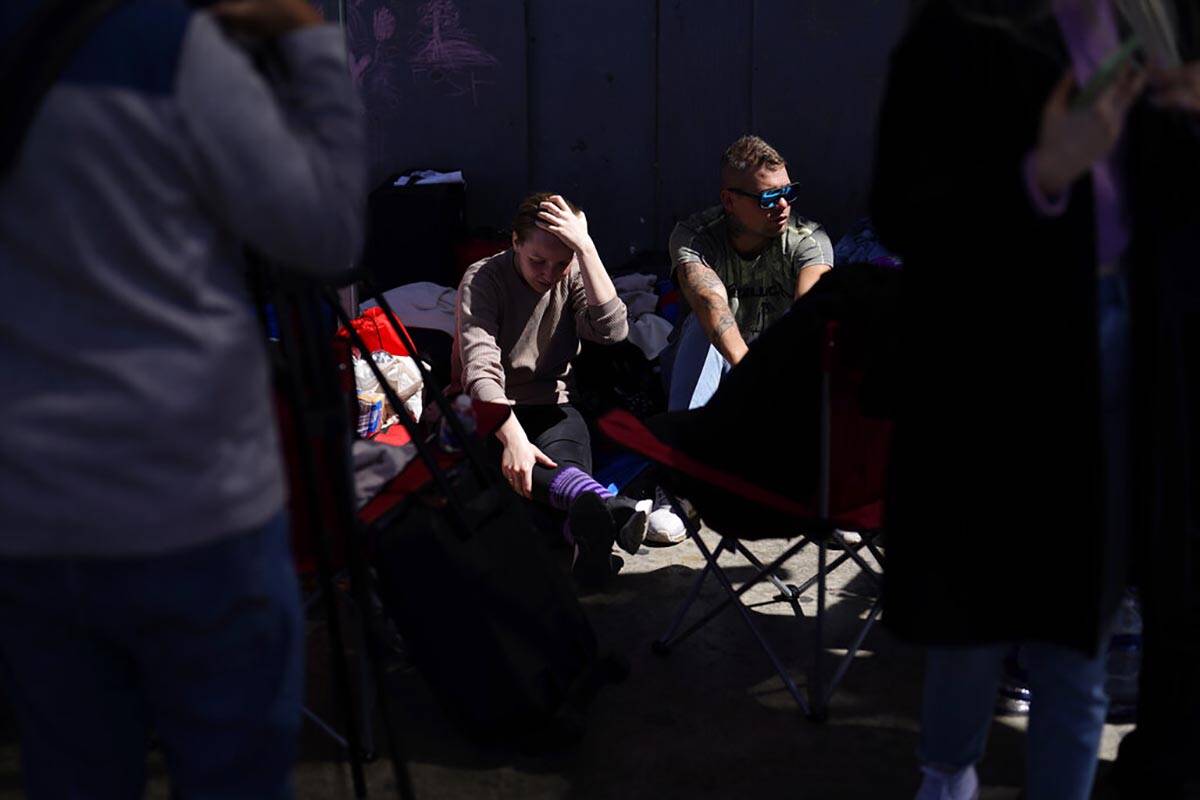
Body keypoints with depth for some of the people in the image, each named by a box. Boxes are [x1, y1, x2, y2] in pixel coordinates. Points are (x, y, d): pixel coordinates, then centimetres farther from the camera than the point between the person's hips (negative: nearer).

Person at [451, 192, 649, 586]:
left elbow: (612, 329, -21)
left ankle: (589, 528, -64)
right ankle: (610, 507, -65)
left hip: (551, 409, 4)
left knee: (566, 456, -34)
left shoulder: (575, 275, 0)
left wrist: (585, 247, -24)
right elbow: (481, 371, -26)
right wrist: (513, 438, -42)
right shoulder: (483, 280, -11)